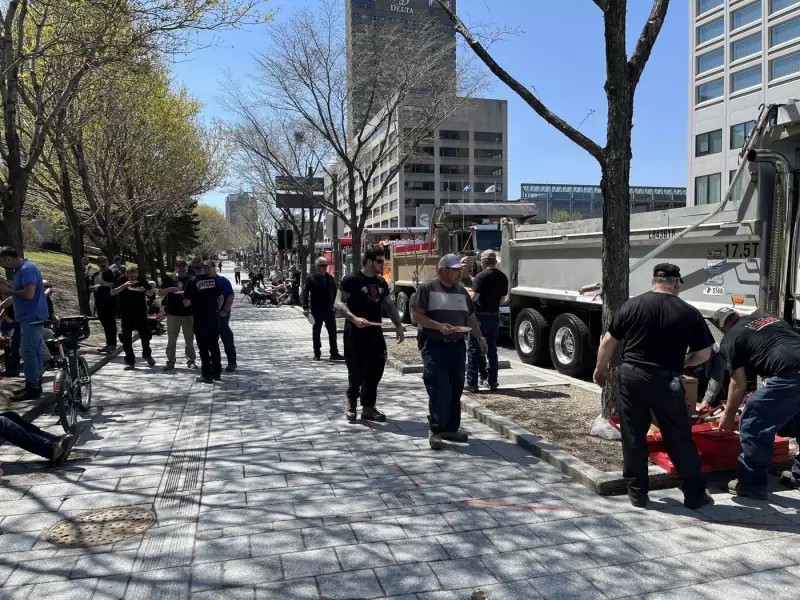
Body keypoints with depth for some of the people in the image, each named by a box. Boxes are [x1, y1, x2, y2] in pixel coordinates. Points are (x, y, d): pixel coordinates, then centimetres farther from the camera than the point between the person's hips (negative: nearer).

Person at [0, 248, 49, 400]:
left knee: (27, 352, -7)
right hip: (32, 317, 10)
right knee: (35, 351, 13)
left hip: (32, 318, -10)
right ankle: (35, 384, 19)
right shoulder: (21, 269, 15)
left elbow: (29, 294, -26)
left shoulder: (27, 269, -18)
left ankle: (32, 388, -3)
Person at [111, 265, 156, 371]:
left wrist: (144, 290, -17)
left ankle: (147, 355, 33)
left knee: (145, 334, 10)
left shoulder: (141, 280, -2)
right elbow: (112, 293, -14)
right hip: (126, 313, -1)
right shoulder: (122, 280, -6)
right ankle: (130, 361, 10)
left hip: (141, 312, 1)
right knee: (126, 338, 1)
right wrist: (124, 285, -26)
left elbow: (151, 293, 4)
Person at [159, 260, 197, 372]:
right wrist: (168, 289, -13)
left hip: (188, 313, 0)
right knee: (171, 339, 5)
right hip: (173, 313, 0)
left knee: (189, 339, 7)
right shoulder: (169, 279, 4)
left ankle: (191, 360, 17)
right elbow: (160, 293, 6)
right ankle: (170, 361, 13)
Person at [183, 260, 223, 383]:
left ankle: (207, 375, 6)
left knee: (203, 348, 3)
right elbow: (221, 298, 3)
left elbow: (186, 303, -13)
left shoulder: (192, 283, -11)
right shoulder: (213, 280, 0)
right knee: (214, 346, 14)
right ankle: (217, 372, 20)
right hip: (214, 318, 4)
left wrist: (193, 301, 8)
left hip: (200, 319, -4)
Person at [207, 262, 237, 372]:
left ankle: (232, 362, 5)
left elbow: (230, 297, -9)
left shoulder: (223, 281, -5)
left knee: (227, 338, -3)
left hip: (221, 315, -5)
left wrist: (225, 311, -17)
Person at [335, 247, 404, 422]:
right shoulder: (352, 280, -8)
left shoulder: (381, 282, 12)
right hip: (356, 333, -6)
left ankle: (368, 408, 18)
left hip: (375, 332, 6)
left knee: (375, 371, 6)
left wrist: (398, 326, 11)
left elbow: (389, 305, 19)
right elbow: (338, 303, -14)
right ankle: (351, 401, 21)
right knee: (357, 371, -4)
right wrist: (354, 318, -28)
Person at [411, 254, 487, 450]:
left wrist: (480, 337, 12)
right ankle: (435, 429, 0)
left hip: (457, 346, 6)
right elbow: (417, 316, -11)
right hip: (434, 346, -6)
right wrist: (439, 326, -21)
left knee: (456, 388, 8)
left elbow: (471, 317, 21)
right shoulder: (427, 289, -5)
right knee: (438, 389, -10)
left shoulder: (462, 292, 15)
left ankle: (451, 428, 19)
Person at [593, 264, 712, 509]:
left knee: (633, 436, 10)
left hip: (631, 376, 1)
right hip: (665, 381, -1)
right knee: (679, 439, 11)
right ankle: (695, 494, 23)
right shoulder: (689, 313, -1)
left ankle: (637, 493, 18)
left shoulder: (632, 305, 1)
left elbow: (608, 341, 4)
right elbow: (704, 354, 5)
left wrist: (600, 369, 17)